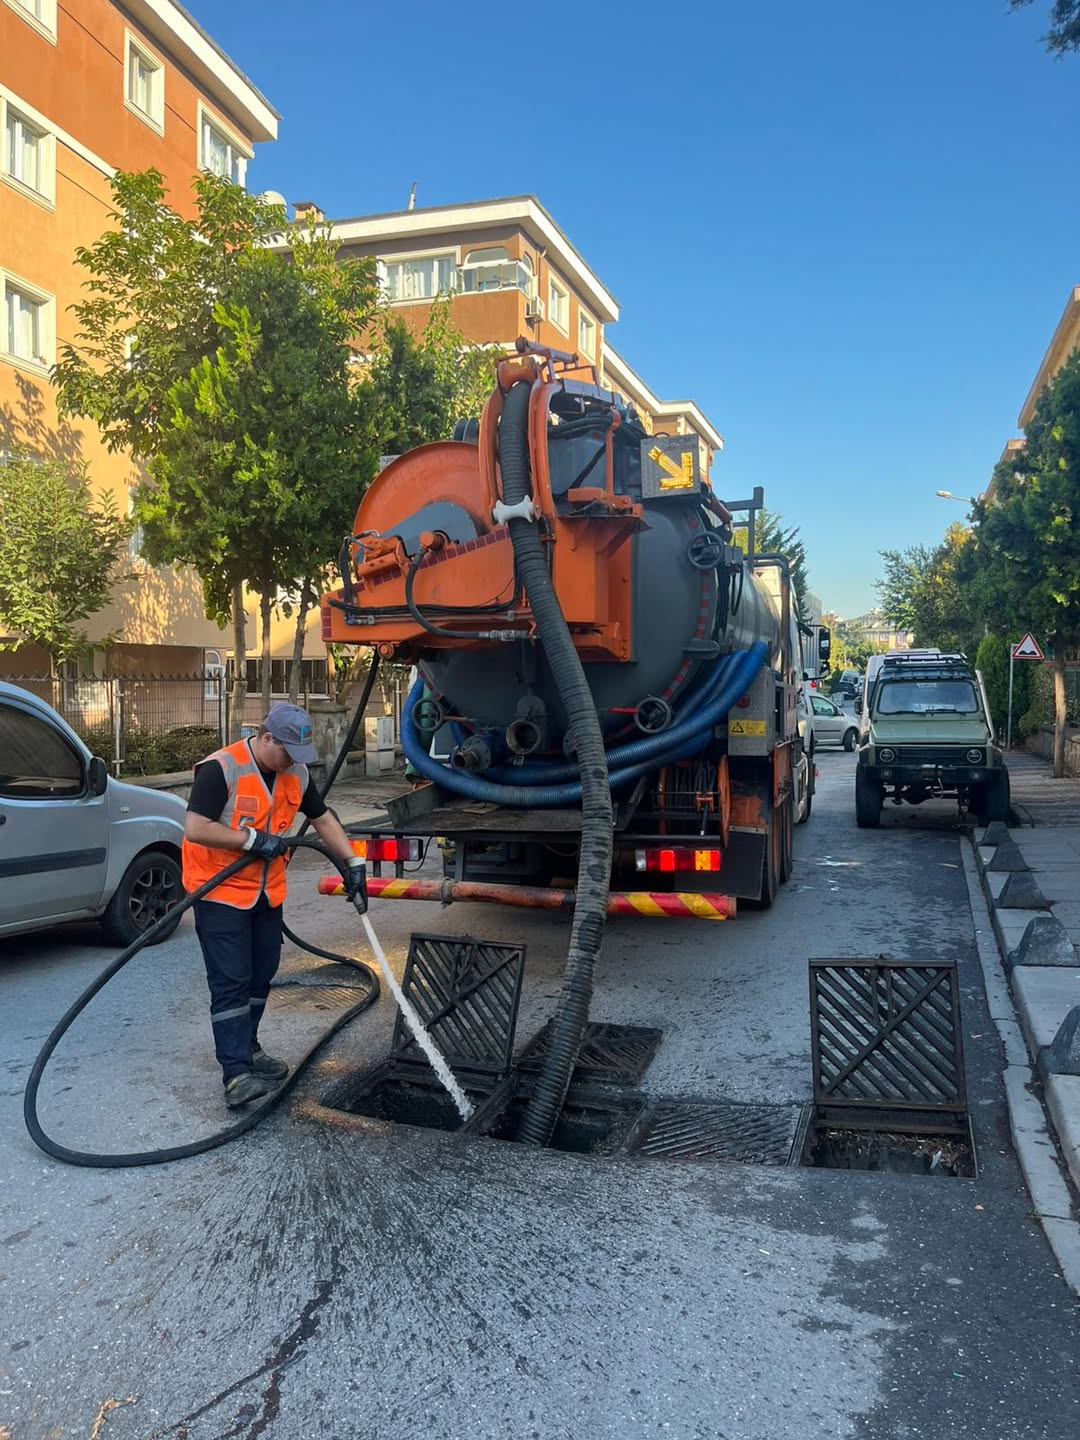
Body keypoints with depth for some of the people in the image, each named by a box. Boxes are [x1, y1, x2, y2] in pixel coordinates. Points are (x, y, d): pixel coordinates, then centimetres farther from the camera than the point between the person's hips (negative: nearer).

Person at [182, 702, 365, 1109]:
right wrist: (252, 839, -24)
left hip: (266, 891, 7)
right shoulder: (221, 769, -21)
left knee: (261, 975, 16)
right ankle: (236, 1074, -8)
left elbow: (323, 819, 12)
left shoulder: (296, 773, 1)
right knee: (231, 982, -9)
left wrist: (353, 862, 6)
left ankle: (246, 1048, 33)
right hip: (220, 892, -7)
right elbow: (194, 829, -25)